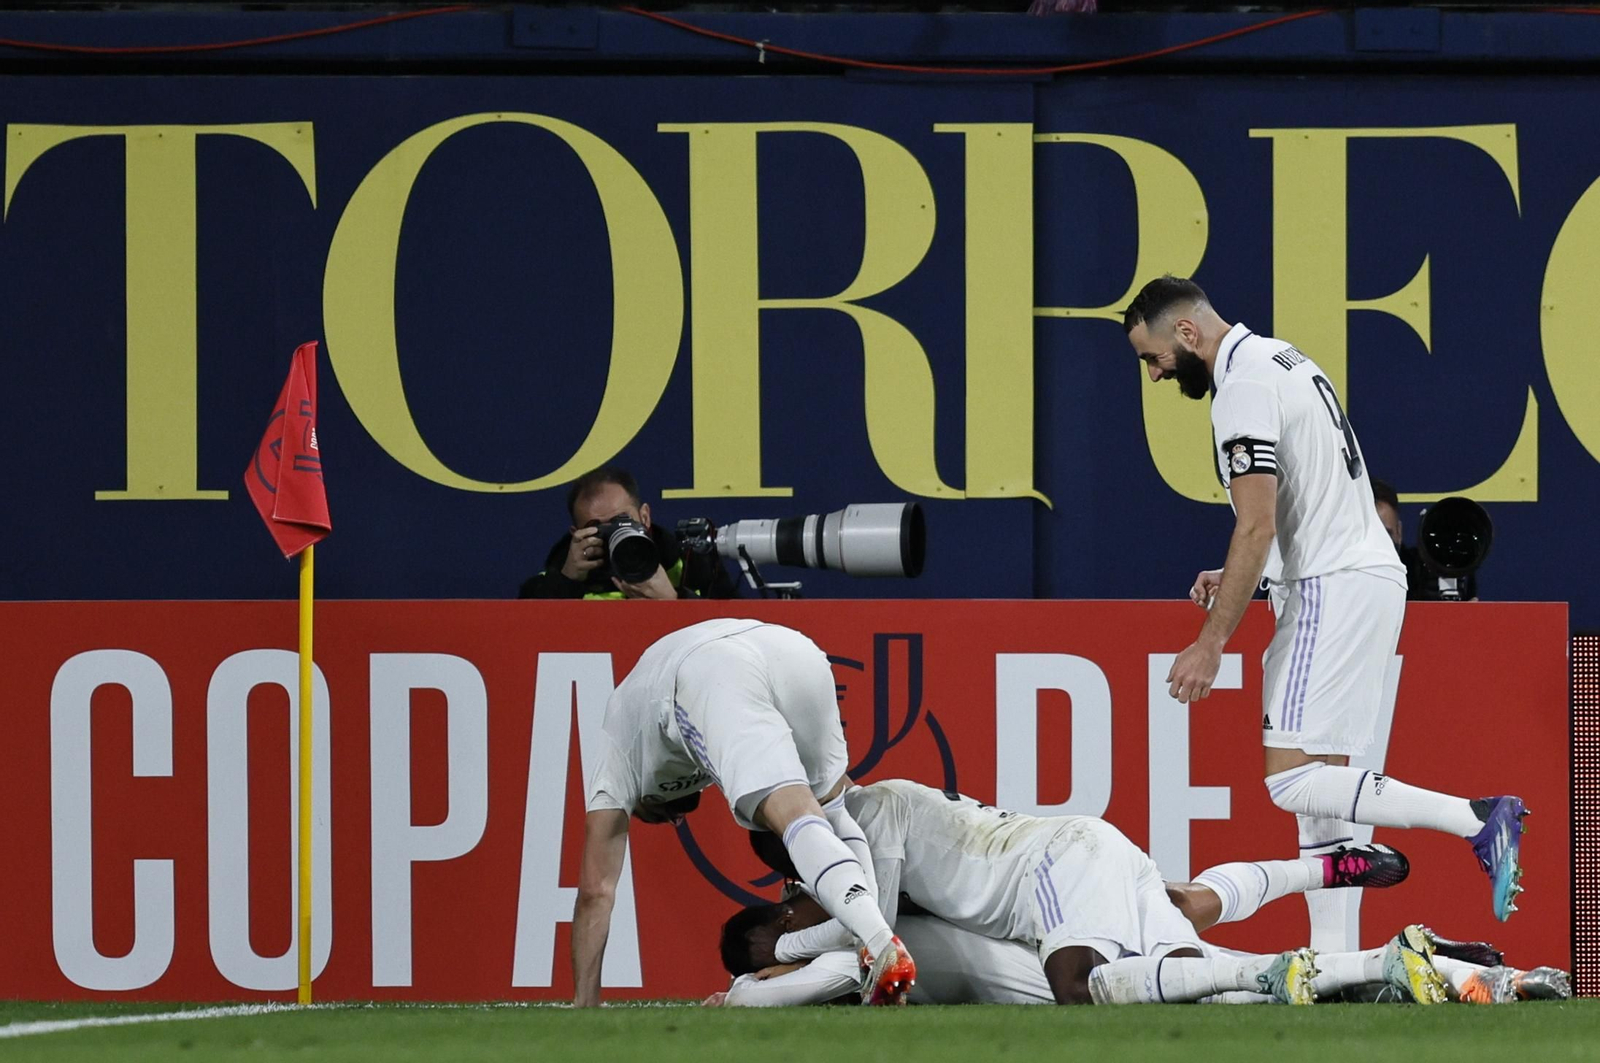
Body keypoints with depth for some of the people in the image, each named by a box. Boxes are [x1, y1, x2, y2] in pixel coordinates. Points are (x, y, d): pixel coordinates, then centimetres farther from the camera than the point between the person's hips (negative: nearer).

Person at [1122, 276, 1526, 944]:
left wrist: (1210, 644, -18)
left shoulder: (1244, 388, -13)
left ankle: (1478, 819, -19)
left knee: (1292, 781, -15)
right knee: (1320, 781, 8)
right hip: (1366, 573, 10)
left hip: (1334, 590, -10)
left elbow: (1257, 525, -20)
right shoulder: (1283, 360, 19)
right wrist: (1238, 577, 22)